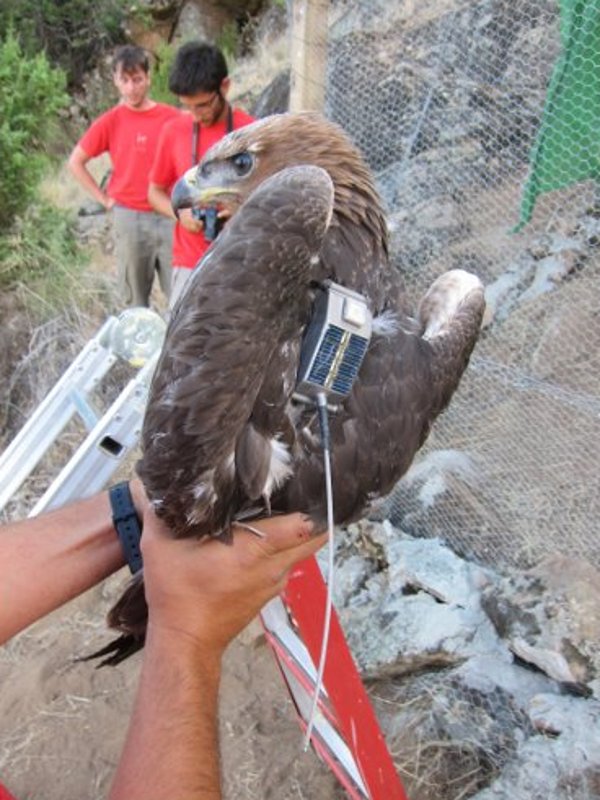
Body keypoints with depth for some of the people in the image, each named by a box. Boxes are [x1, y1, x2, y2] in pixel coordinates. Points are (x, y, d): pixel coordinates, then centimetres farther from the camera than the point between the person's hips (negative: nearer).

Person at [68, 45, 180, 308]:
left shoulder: (172, 117, 0)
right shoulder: (110, 121, 1)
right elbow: (75, 162, 9)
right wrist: (104, 199, 1)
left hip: (170, 216, 0)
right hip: (129, 218, 0)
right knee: (135, 299, 9)